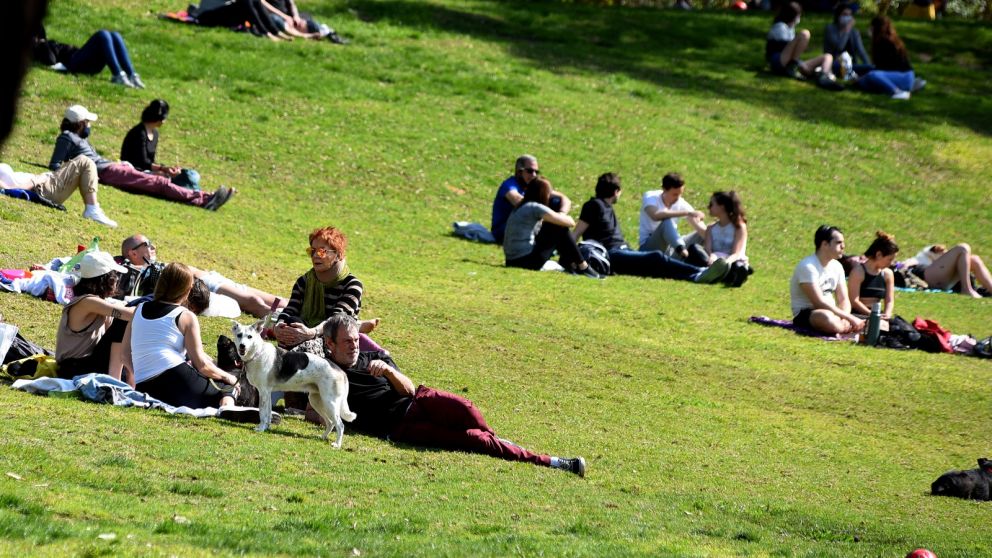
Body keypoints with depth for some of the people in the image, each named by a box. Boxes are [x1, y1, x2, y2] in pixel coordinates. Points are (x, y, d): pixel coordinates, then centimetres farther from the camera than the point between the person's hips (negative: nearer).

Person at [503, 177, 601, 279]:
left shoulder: (521, 207, 14)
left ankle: (569, 263, 17)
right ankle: (583, 267, 6)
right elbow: (570, 223, -7)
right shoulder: (536, 208, -12)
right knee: (561, 230, 0)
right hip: (526, 261, -9)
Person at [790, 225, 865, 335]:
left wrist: (845, 319, -19)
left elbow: (844, 300, 4)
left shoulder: (836, 266, 7)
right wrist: (850, 318, -24)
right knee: (827, 318, -41)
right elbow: (819, 302, -23)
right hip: (805, 315, -6)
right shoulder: (808, 267, -17)